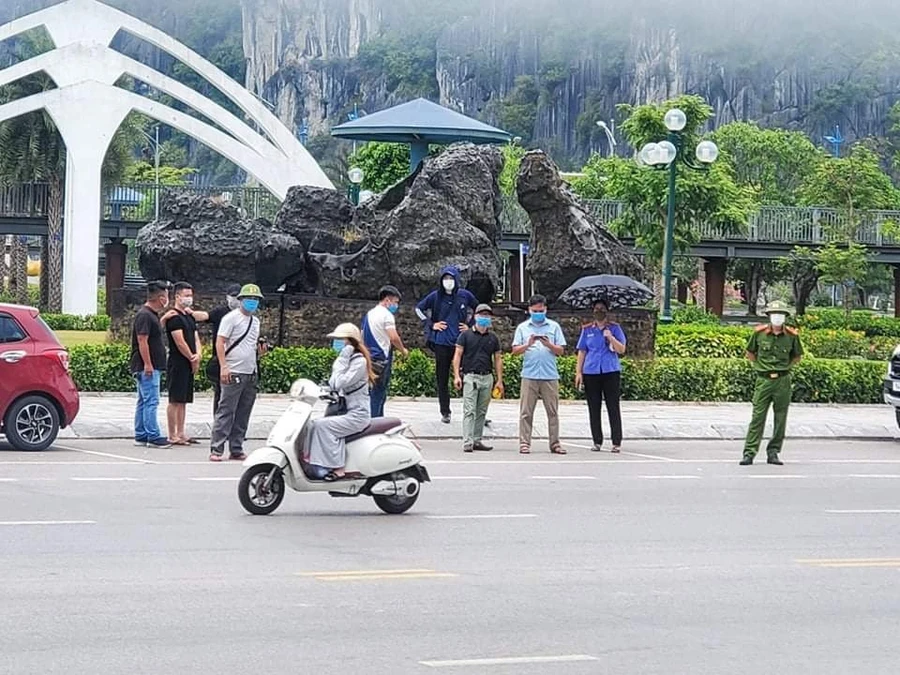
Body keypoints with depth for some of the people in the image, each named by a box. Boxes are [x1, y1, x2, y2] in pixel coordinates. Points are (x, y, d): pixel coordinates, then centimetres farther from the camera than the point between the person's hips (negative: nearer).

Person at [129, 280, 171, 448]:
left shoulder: (152, 314, 16)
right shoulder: (145, 315, -16)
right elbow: (142, 341, -21)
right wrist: (147, 364, -22)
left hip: (151, 367, 11)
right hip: (147, 367, -11)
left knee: (144, 402, 12)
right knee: (151, 402, -10)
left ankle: (141, 436, 17)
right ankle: (153, 437, -9)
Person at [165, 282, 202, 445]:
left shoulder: (189, 317, 18)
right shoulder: (174, 317, -11)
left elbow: (196, 339, 16)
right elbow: (180, 343, -16)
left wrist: (198, 355, -4)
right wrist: (193, 359, -8)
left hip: (189, 364, 9)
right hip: (177, 363, -9)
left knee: (183, 401, 11)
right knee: (175, 401, -6)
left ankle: (181, 434, 15)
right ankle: (173, 436, -5)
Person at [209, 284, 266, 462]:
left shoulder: (255, 321, 18)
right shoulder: (231, 318, -4)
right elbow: (220, 343, -9)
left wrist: (259, 348, 5)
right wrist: (223, 367, -18)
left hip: (251, 374, 7)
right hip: (234, 373, -7)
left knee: (243, 415, 8)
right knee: (226, 412, -8)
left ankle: (236, 449, 13)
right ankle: (216, 449, -7)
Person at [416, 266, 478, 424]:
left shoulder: (464, 295, 2)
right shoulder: (436, 296, 1)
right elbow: (419, 308, 13)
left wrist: (470, 325, 9)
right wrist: (430, 324, 5)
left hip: (460, 341, -1)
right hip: (441, 343, 1)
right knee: (442, 378, 5)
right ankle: (445, 412, 13)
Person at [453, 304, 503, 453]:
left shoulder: (493, 338, 14)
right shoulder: (466, 335, 3)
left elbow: (497, 359, 15)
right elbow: (457, 355, 0)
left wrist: (499, 381, 9)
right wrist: (457, 376, -11)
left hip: (487, 378, 4)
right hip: (470, 376, -4)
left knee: (481, 412, 7)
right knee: (469, 411, -10)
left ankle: (477, 440, 14)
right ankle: (467, 442, -14)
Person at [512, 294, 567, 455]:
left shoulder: (554, 327, 10)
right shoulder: (523, 327, 10)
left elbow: (561, 351, 7)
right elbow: (515, 350, 5)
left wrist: (548, 345, -12)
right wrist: (528, 344, -12)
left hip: (550, 375, 0)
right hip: (529, 375, 0)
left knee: (553, 411, 2)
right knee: (526, 412, -2)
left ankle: (555, 443, 7)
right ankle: (524, 443, 1)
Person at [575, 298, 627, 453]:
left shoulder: (614, 328, 6)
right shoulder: (587, 330, 11)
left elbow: (621, 349, 0)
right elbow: (582, 352, 13)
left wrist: (610, 337, -16)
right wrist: (578, 372, 5)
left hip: (611, 372, -2)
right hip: (591, 372, 2)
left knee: (613, 408, -3)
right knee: (594, 408, 4)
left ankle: (617, 442, -1)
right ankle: (597, 442, 11)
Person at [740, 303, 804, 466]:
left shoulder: (792, 335, 1)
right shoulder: (759, 333, -1)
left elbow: (797, 356, 17)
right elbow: (750, 352, 14)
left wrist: (785, 367, 8)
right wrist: (760, 365, 8)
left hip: (783, 381, 1)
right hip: (764, 379, -1)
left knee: (780, 419, 4)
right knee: (757, 417, -5)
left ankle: (773, 452, 14)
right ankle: (749, 453, -4)